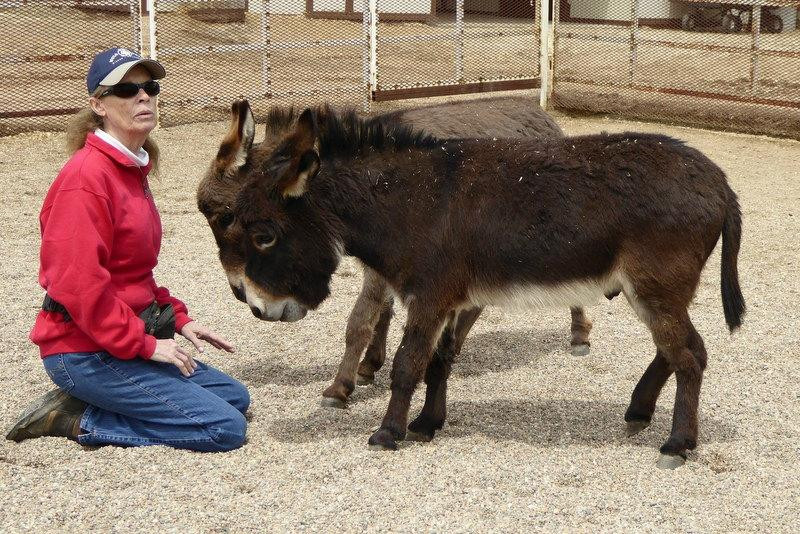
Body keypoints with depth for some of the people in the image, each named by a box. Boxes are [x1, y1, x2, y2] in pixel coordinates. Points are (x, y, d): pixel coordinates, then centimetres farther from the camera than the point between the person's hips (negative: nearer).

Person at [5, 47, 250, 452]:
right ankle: (76, 421, -5)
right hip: (84, 351, -10)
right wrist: (145, 345, -19)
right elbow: (78, 283, -24)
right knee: (226, 428, -12)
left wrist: (178, 319, 10)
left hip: (134, 336, 10)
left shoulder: (132, 170, 11)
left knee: (236, 398, 16)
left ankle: (82, 405, 10)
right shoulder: (87, 176, -19)